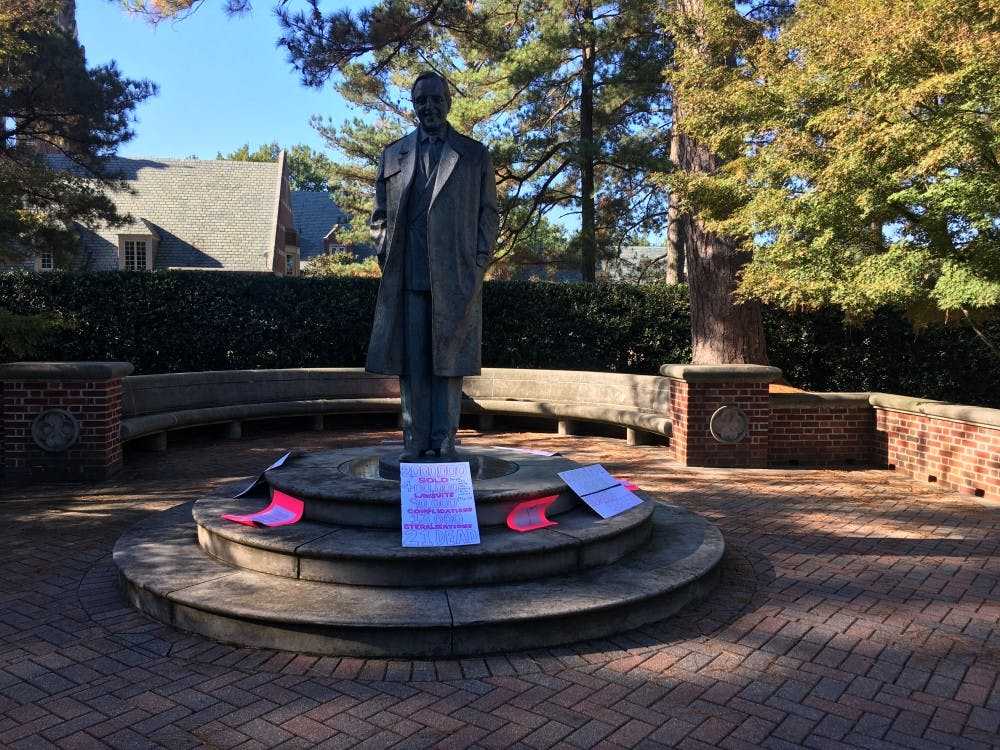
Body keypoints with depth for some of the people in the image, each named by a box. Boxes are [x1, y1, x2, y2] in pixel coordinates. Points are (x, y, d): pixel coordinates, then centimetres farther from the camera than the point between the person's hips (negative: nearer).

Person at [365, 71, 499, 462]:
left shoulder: (475, 154, 14)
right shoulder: (393, 154, 18)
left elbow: (488, 213, 10)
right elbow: (380, 214, 18)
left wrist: (479, 262, -2)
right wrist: (386, 257, 4)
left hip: (455, 275, -1)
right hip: (407, 275, 2)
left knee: (449, 359, 0)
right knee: (411, 361, 1)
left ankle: (444, 440, 6)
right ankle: (415, 440, 8)